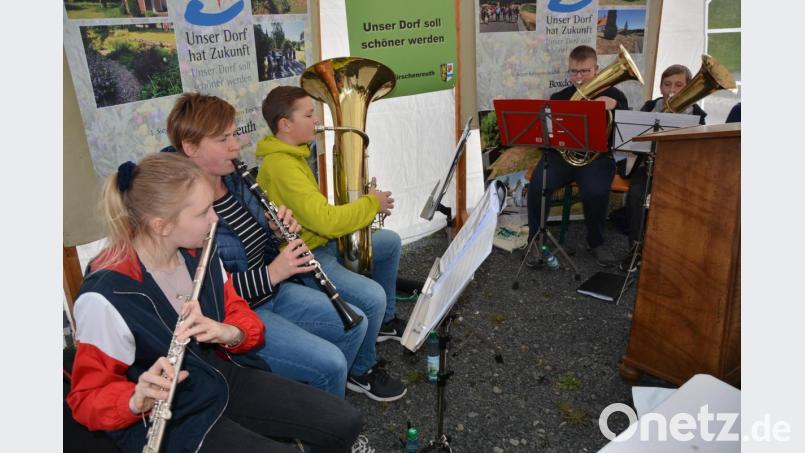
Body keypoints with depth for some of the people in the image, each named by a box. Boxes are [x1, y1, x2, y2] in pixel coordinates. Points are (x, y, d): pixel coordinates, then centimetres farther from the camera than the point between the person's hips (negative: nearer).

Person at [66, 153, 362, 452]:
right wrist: (137, 400, -35)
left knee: (345, 423, -1)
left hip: (224, 374, 6)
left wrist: (229, 333, -21)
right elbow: (88, 396, -14)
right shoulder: (106, 297, -25)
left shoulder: (199, 252, -5)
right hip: (168, 420, -5)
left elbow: (239, 314, 3)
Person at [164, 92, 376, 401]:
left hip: (272, 292, 9)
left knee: (356, 324, 7)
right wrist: (271, 273, -27)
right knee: (329, 362, -16)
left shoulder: (234, 180, 1)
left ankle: (323, 388, 27)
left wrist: (279, 229, -6)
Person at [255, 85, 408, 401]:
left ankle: (385, 320, 34)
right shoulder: (281, 166, -25)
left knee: (390, 241, 19)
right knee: (372, 296, -29)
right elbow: (324, 220, -31)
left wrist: (363, 201, 1)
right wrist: (372, 203, -17)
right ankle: (361, 373, -1)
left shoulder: (291, 155, 8)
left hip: (322, 241, 11)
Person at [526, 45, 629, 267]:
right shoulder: (559, 98, 17)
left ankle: (595, 243, -4)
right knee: (537, 185, -29)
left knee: (595, 192, -32)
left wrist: (615, 106, -16)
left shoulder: (612, 94, 13)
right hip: (561, 153, 1)